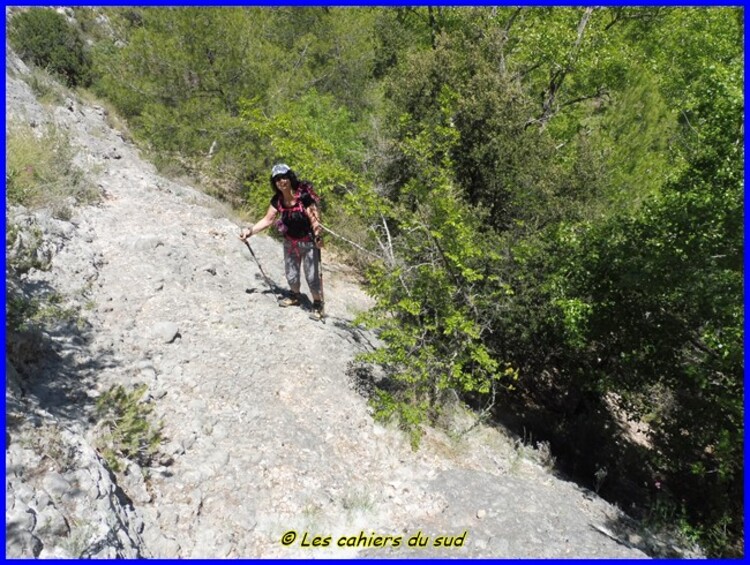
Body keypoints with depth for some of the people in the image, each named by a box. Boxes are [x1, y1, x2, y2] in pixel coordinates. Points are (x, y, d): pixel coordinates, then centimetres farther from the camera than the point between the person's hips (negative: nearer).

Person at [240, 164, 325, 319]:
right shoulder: (277, 200, -5)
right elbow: (268, 220, 2)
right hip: (290, 242, 5)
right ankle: (295, 297, 45)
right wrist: (250, 230, -8)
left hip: (308, 242, -5)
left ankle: (318, 304, 21)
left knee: (312, 277, -1)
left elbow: (314, 218, -23)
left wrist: (318, 236, -37)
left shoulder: (304, 195, -21)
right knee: (291, 274, 17)